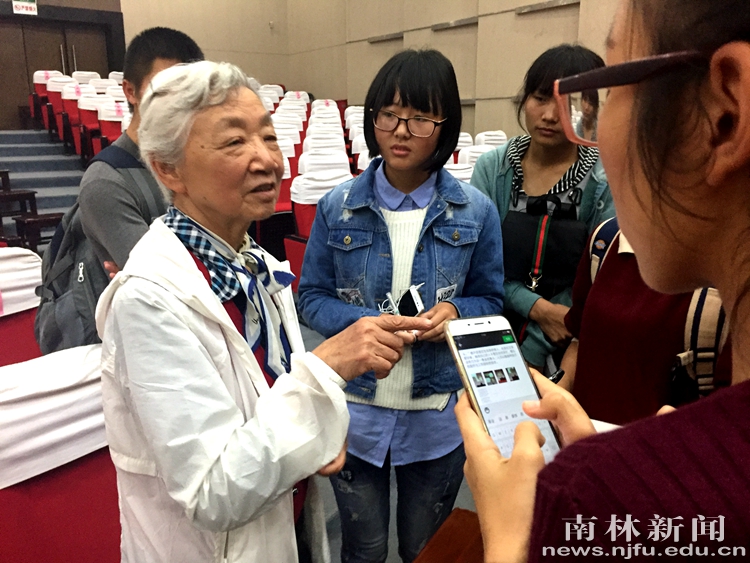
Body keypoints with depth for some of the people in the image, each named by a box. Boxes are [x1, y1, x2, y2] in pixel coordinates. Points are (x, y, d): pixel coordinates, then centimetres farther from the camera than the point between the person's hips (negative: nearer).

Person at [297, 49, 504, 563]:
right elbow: (313, 297, 0)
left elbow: (490, 300, 4)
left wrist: (455, 312, -18)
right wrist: (363, 322, -20)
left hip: (438, 416, 0)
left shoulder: (476, 212, -6)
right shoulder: (338, 207, -6)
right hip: (356, 409, 0)